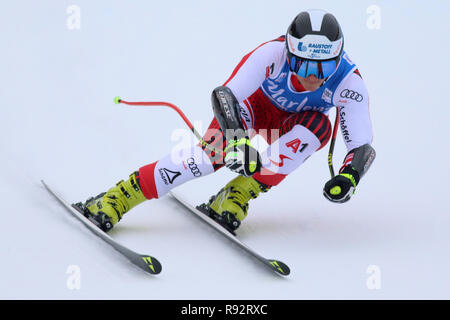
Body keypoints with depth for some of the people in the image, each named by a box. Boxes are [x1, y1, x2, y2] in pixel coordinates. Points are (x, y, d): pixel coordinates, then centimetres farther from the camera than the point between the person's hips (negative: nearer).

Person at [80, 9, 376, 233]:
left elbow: (362, 145, -28)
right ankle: (119, 198, -23)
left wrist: (349, 177, -49)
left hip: (294, 128, 2)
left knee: (319, 125, -33)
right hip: (254, 104, -2)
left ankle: (239, 194, -27)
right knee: (214, 151, -29)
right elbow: (225, 95, -38)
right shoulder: (274, 53, -36)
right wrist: (238, 141, -56)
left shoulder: (348, 81, -32)